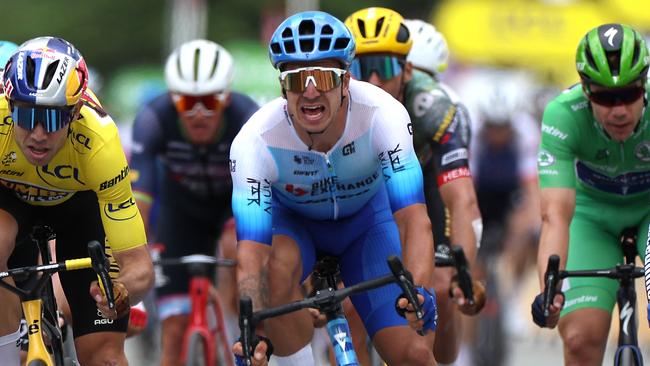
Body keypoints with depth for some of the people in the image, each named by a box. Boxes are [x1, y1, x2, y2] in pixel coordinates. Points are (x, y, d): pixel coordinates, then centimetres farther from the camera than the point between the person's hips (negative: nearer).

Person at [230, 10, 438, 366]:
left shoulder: (382, 114, -34)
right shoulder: (254, 142, -34)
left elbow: (413, 217, -39)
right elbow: (250, 253, -38)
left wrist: (419, 292, -57)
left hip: (366, 215, 1)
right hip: (292, 219, -1)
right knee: (277, 270, -37)